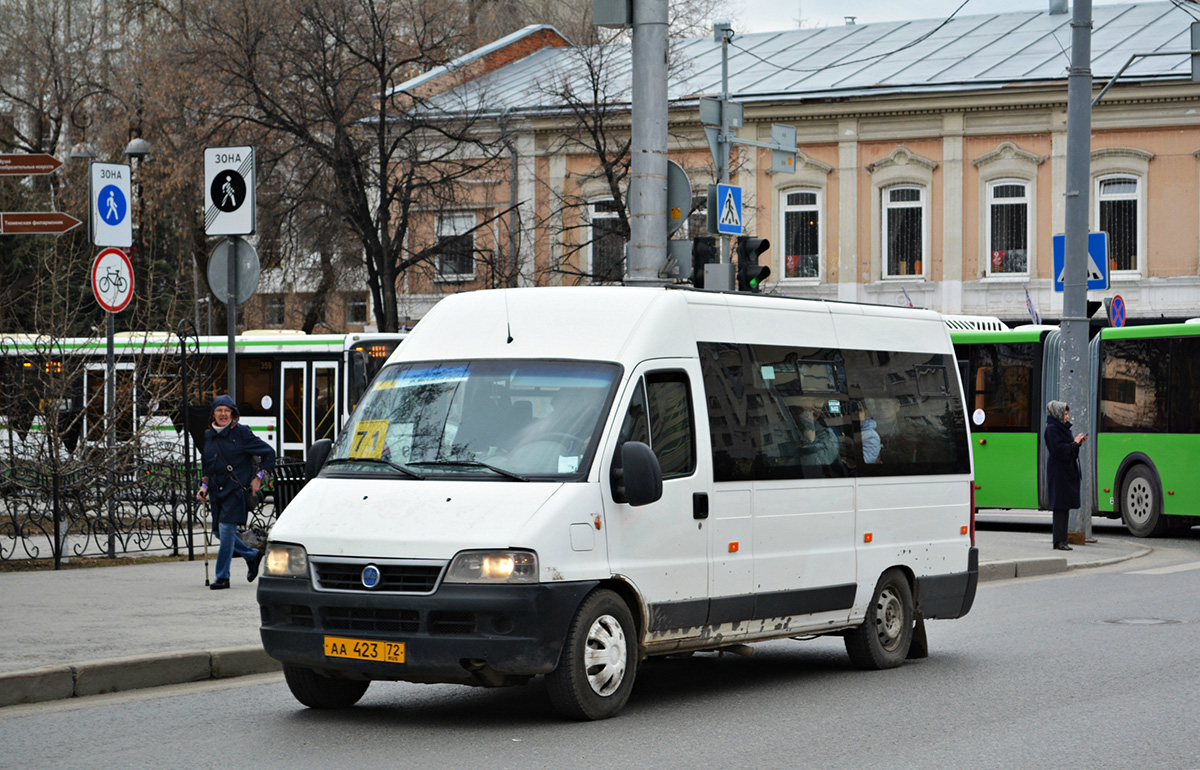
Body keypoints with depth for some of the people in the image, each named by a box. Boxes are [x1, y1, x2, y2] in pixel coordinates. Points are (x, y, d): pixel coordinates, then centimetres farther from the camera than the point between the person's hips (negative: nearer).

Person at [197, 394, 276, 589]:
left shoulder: (241, 433, -7)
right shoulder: (208, 436, 10)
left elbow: (268, 453, -2)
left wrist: (259, 477, -7)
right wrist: (204, 485, 8)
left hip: (236, 489, -7)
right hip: (217, 491, 7)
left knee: (226, 529, -14)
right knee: (218, 531, 9)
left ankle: (222, 577, -8)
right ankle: (252, 556, 30)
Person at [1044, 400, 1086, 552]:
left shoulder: (1062, 428, 17)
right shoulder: (1052, 429, -12)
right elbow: (1058, 449, -20)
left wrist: (1078, 442, 5)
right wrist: (1074, 443, -11)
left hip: (1067, 471, 10)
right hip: (1058, 471, -10)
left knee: (1064, 506, 9)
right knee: (1060, 506, -9)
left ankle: (1060, 540, 12)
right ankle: (1059, 541, -7)